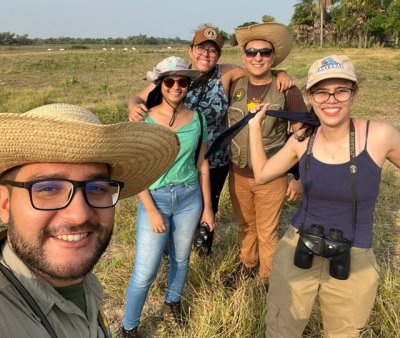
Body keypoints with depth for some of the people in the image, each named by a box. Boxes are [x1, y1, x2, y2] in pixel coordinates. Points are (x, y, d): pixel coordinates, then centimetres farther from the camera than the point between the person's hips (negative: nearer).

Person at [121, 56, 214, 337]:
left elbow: (202, 166, 5)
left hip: (189, 198, 3)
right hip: (155, 198, -3)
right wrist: (152, 210, -13)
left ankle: (172, 303, 47)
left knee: (181, 258, 19)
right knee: (146, 271, 0)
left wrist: (207, 207, 7)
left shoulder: (197, 119, -1)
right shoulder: (144, 120, -11)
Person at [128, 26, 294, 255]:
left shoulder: (226, 74, -9)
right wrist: (134, 107, -29)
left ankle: (205, 253, 51)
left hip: (215, 163, 1)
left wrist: (279, 74, -19)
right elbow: (139, 98, -5)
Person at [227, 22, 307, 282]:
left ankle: (268, 280, 31)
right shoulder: (235, 87, -3)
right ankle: (247, 265, 46)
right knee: (245, 226, 22)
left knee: (267, 233, 9)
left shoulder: (288, 91, -13)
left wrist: (300, 177, -7)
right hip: (238, 174, 4)